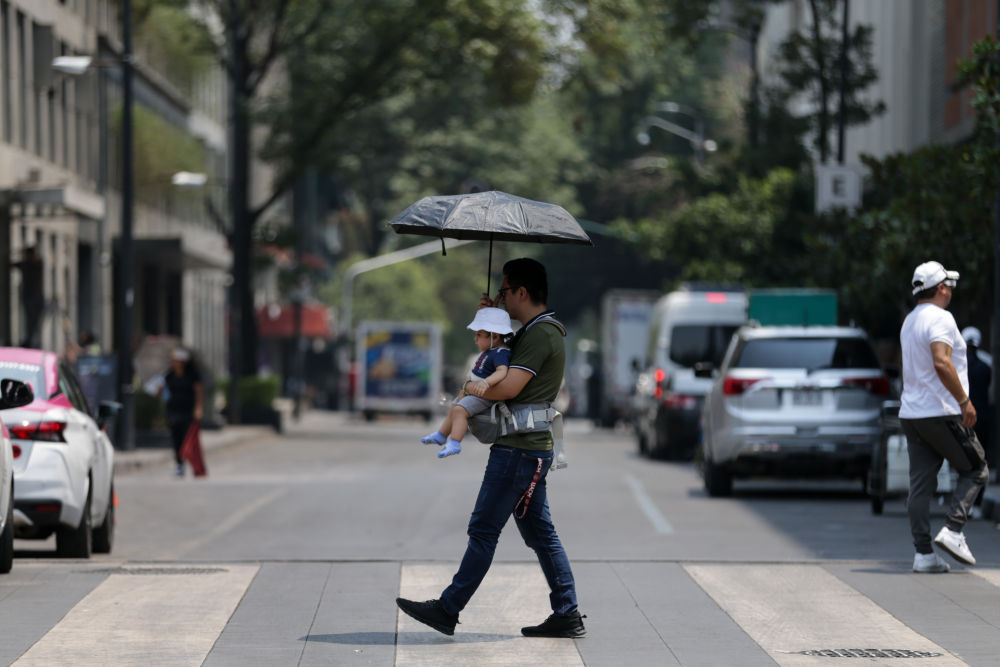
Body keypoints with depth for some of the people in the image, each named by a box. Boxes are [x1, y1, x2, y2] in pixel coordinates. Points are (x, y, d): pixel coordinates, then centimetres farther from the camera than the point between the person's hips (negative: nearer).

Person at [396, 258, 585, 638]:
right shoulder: (533, 332, 18)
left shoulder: (541, 335, -15)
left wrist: (472, 388, -5)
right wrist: (492, 317, 17)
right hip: (532, 448, 11)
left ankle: (448, 610, -2)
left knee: (484, 530, -6)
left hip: (520, 449, -11)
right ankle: (567, 615, 9)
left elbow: (509, 387, -23)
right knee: (539, 533, 10)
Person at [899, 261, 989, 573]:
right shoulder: (940, 318, -11)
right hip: (941, 413, -8)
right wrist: (965, 401, -21)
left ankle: (923, 553, 1)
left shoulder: (910, 321, 18)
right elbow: (942, 363, -25)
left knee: (920, 486, 4)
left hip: (911, 414, 8)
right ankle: (953, 530, -8)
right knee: (975, 470, 6)